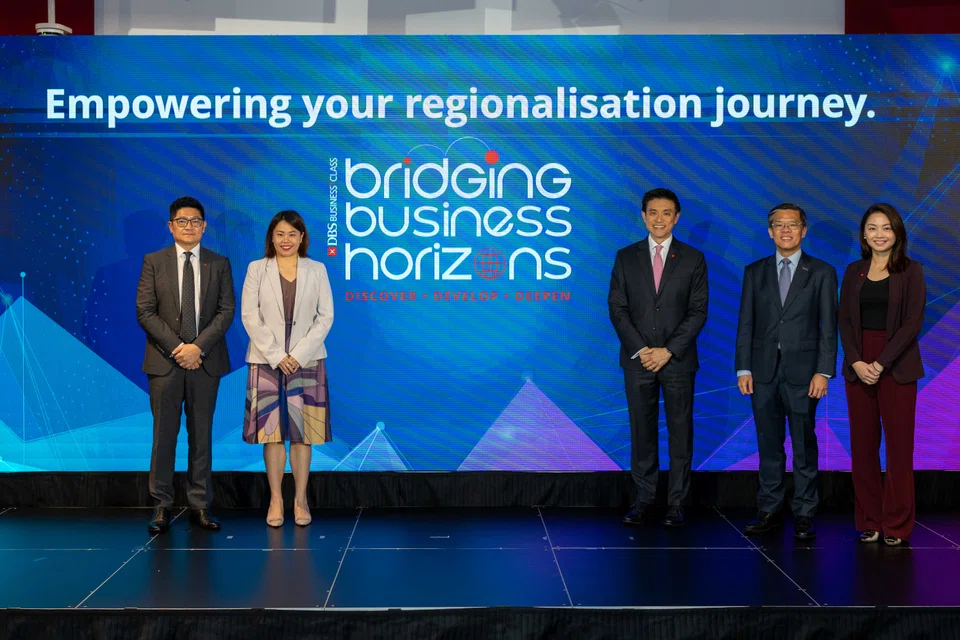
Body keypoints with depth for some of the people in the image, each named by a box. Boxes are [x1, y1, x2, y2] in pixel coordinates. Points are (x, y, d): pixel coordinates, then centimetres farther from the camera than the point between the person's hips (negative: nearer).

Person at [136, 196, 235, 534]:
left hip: (205, 362, 1)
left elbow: (226, 310, 0)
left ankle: (200, 506, 12)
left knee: (202, 435, 6)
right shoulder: (153, 262, 4)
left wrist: (198, 346, -12)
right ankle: (161, 506, 9)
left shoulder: (219, 264, 7)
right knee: (164, 434, 1)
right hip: (165, 362, -1)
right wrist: (175, 347, -12)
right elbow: (145, 311, -2)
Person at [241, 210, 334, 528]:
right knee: (271, 430, 1)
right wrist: (275, 355, -11)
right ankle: (276, 499, 8)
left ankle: (301, 500, 8)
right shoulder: (256, 269, 4)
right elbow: (249, 315, -2)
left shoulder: (317, 270, 6)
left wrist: (299, 354, -10)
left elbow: (326, 317, 1)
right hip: (267, 360, 0)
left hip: (306, 361, 0)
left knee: (302, 431, 2)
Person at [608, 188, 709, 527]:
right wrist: (639, 350, -9)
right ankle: (643, 500, 10)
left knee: (680, 432, 2)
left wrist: (668, 351, -11)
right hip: (637, 359, 1)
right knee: (642, 432, 4)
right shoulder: (626, 257, 6)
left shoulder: (693, 259, 3)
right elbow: (617, 308, 2)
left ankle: (676, 504, 7)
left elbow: (698, 312, -2)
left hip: (677, 359, -1)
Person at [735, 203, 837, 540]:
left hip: (802, 371, -2)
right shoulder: (755, 272, 10)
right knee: (769, 446, 8)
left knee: (804, 447, 2)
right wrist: (743, 368, 0)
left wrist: (823, 372, -8)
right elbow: (745, 323, 8)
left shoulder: (822, 272, 3)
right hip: (763, 371, 2)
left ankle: (804, 515, 10)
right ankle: (769, 511, 15)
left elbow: (828, 326, -1)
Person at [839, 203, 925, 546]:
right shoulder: (854, 272, 10)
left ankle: (896, 525, 6)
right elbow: (845, 320, 7)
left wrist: (881, 363, -14)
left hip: (896, 366, -3)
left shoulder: (910, 271, 0)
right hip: (858, 366, 3)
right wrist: (856, 362, -9)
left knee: (899, 444, -1)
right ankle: (868, 521, 13)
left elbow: (913, 321, -7)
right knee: (862, 445, 4)